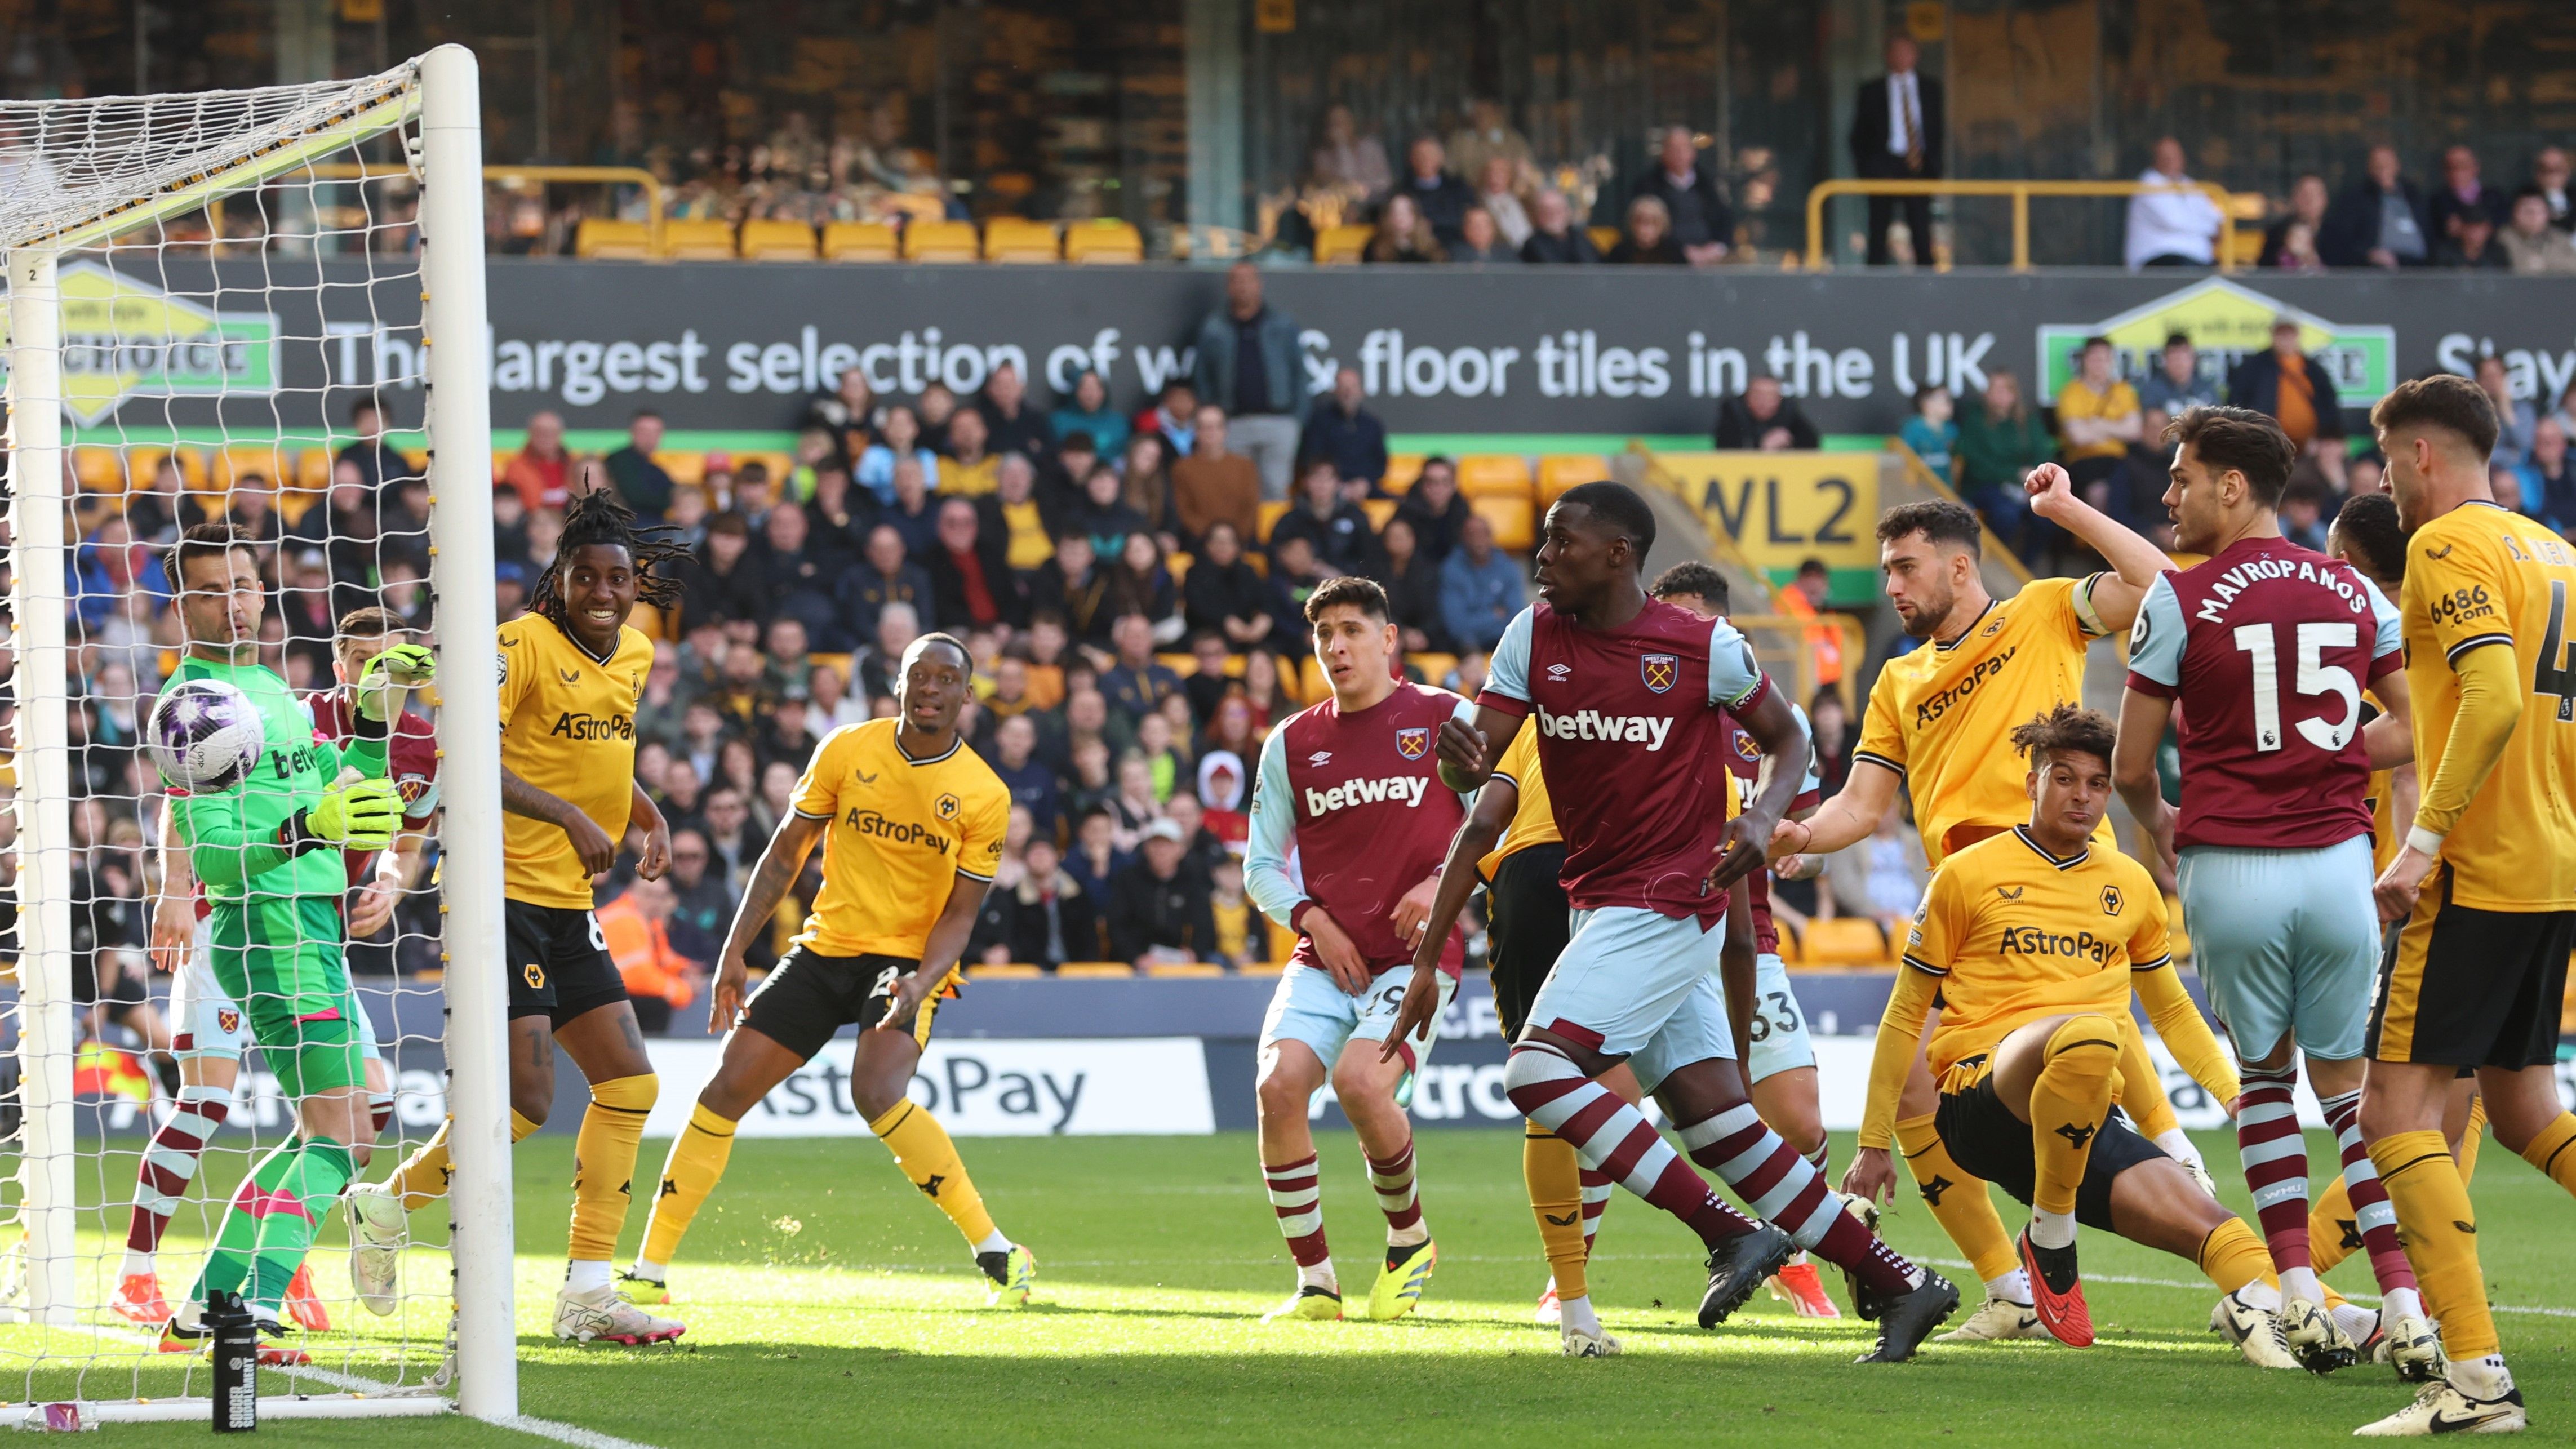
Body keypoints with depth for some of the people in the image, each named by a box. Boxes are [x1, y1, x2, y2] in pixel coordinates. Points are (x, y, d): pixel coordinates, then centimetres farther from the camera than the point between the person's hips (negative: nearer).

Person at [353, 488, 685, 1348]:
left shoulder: (634, 653, 12)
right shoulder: (524, 644, -14)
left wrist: (648, 816, 8)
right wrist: (570, 816, -29)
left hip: (569, 904, 9)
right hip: (505, 892, -9)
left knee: (630, 1084, 4)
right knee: (527, 1100, -13)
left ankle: (588, 1292, 9)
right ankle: (388, 1205, 9)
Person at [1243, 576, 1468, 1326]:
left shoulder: (1447, 718, 3)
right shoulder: (1292, 743, 11)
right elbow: (1261, 864, 15)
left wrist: (1443, 884, -12)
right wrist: (1312, 919, -3)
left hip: (1417, 953, -4)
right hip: (1325, 953, 4)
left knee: (1360, 1080, -28)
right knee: (1278, 1083, -21)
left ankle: (1410, 1238, 1)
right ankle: (1315, 1281, -8)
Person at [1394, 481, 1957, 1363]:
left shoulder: (1705, 648, -8)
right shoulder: (1536, 637, 5)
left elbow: (1787, 740, 5)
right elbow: (1479, 773, 2)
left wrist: (1764, 816, -13)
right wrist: (1463, 763, -20)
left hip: (1666, 907, -6)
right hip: (1602, 907, 6)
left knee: (1538, 1073, -20)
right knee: (1724, 1126, 2)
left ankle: (1730, 1235, -15)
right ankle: (1896, 1284, 7)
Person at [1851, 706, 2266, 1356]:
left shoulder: (2131, 885, 18)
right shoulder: (1967, 876, 5)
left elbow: (2172, 1011, 31)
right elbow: (1905, 1016, 10)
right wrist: (1873, 1143, 8)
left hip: (2088, 1121, 4)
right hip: (1982, 1098, -4)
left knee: (2204, 1222, -26)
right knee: (2086, 1034, -38)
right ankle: (2050, 1239, -22)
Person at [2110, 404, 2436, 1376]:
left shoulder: (2180, 601, -6)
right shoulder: (2355, 594, 6)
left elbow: (2131, 766, -1)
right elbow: (2417, 729, 11)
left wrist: (2159, 825, 20)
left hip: (2229, 867, -3)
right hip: (2336, 856, 3)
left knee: (2265, 1076, 16)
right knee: (2346, 1085, 11)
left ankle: (2302, 1302, 7)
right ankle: (2405, 1313, -1)